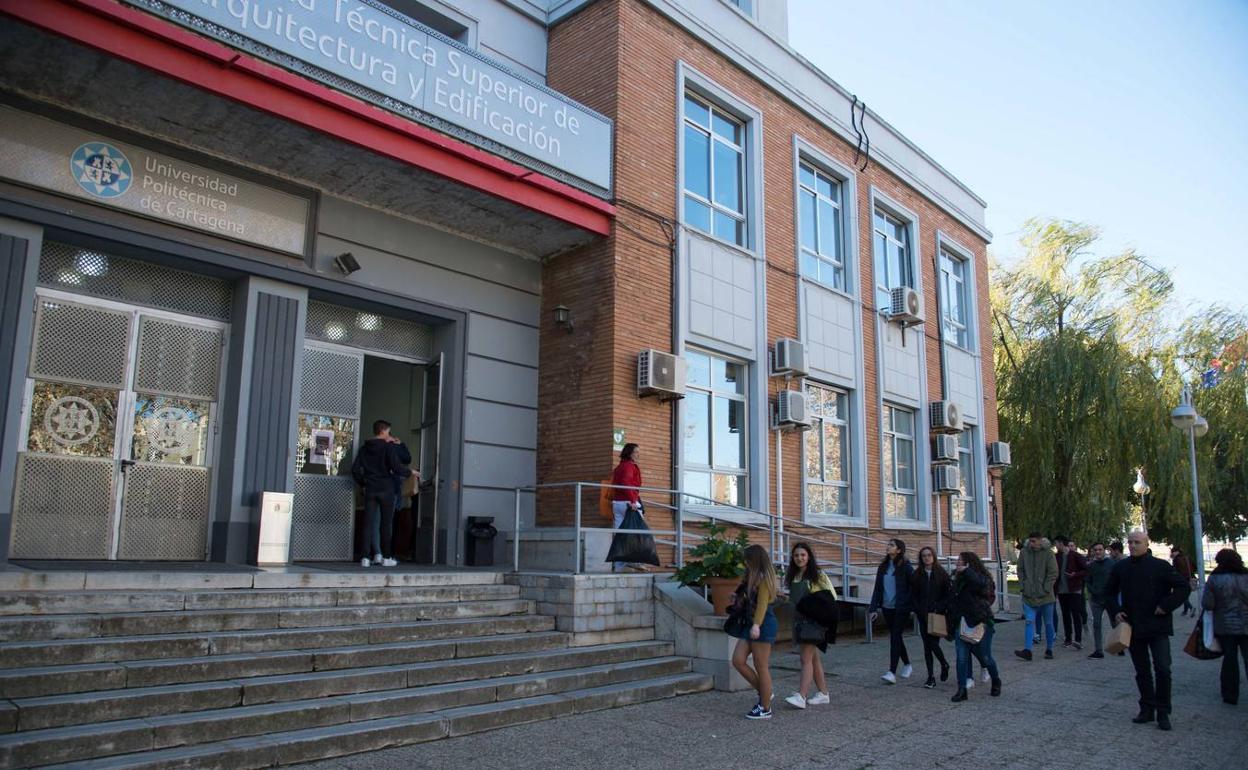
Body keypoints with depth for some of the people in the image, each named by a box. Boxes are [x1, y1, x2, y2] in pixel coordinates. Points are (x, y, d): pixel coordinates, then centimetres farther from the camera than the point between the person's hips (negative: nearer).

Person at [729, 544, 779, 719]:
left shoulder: (764, 578, -11)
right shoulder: (753, 577, 16)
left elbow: (762, 603, -20)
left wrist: (756, 625, -28)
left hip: (763, 624, -9)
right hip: (751, 623, 9)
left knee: (761, 667, -1)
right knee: (738, 661, 2)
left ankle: (765, 709, 9)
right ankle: (764, 693, 15)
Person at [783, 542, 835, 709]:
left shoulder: (818, 575, -7)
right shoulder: (792, 577, 10)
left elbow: (832, 596, -5)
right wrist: (783, 597, -1)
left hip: (813, 620, -7)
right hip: (799, 619, 7)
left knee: (806, 658, -11)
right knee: (814, 658, 13)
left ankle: (801, 696, -14)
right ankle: (823, 694, 22)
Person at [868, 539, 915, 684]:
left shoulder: (906, 567, -7)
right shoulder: (883, 567, 9)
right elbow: (877, 589, 10)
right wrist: (874, 608, 5)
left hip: (901, 608, -6)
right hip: (887, 607, 6)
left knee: (895, 637, -10)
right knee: (896, 637, 14)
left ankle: (892, 672, -11)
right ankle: (907, 665, 33)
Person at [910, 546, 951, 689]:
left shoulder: (941, 573, -1)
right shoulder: (917, 575, 6)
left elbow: (949, 594, -3)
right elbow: (913, 595, 8)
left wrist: (938, 608, -12)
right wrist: (919, 610, -4)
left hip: (937, 614, -3)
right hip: (923, 616, 3)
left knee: (934, 644, -9)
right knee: (927, 646, 4)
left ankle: (944, 665, 22)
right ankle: (930, 677, 10)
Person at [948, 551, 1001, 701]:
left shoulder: (982, 577, -6)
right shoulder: (958, 579, 12)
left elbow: (980, 584, -33)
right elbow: (953, 601, 18)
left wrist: (966, 571, -24)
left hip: (980, 623, -5)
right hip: (961, 623, 5)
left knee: (985, 657, 6)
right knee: (962, 657, -2)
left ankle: (996, 681, 33)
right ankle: (962, 690, 2)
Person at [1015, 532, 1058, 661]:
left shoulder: (1048, 553, -7)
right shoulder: (1024, 552, 1)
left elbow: (1053, 573, -6)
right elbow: (1020, 570, 8)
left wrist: (1046, 588, -12)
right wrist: (1023, 586, -1)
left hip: (1045, 596, -1)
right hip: (1029, 595, 1)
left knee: (1048, 623, 10)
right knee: (1029, 621, -5)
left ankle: (1049, 650, 23)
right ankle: (1027, 650, -9)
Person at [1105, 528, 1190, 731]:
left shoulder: (1160, 566, -6)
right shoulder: (1120, 567, 5)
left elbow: (1183, 587, -5)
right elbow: (1110, 592, 17)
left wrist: (1166, 606, -12)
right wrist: (1116, 611, 4)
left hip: (1158, 626, -4)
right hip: (1133, 628, 4)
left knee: (1162, 669, -6)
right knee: (1142, 671, 11)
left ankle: (1163, 712, 5)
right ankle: (1147, 709, 21)